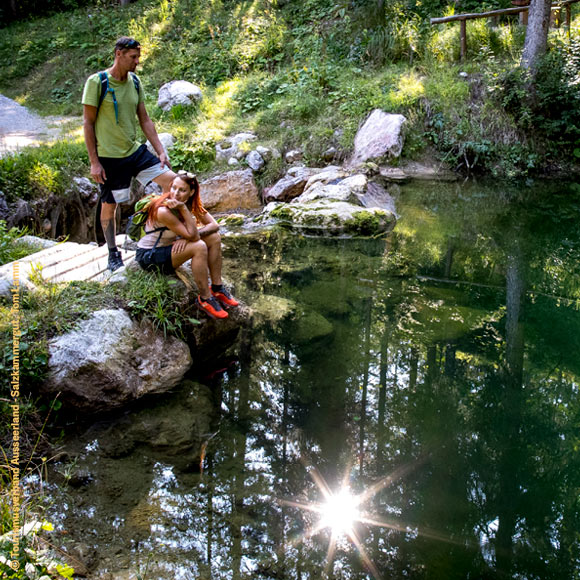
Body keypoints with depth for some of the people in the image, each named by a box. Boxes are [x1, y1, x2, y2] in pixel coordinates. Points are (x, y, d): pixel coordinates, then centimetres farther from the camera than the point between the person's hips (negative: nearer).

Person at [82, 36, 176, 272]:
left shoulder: (134, 81, 7)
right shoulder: (97, 82, -11)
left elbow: (145, 120, 11)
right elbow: (88, 123, -9)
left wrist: (161, 151, 4)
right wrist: (94, 162, -13)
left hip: (136, 151, 5)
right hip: (110, 157, -5)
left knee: (172, 180, -8)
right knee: (109, 206, 6)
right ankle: (113, 254, 23)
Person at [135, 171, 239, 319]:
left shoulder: (190, 202, -8)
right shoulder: (163, 211, -31)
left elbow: (214, 225, -9)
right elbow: (193, 236, -30)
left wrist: (187, 237, -23)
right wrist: (183, 209, -37)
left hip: (170, 245, 8)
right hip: (148, 256, -8)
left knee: (214, 237, -7)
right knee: (199, 247, -29)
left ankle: (217, 289, 0)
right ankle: (204, 300, -17)